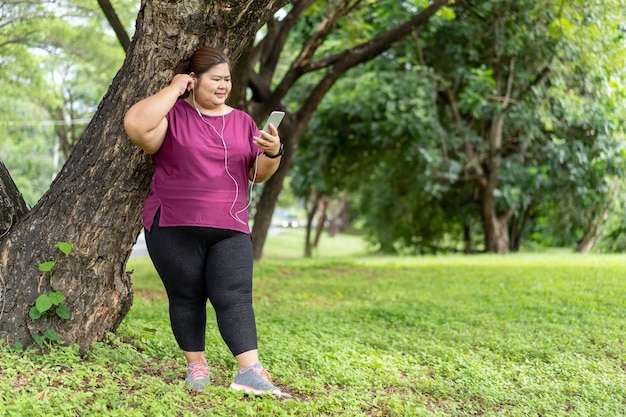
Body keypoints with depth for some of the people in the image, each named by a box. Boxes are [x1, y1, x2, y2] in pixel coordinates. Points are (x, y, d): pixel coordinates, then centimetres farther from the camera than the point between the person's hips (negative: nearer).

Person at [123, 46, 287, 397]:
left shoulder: (242, 121, 13)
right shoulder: (173, 115, 0)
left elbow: (260, 174, 13)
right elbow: (136, 125, -22)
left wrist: (273, 152, -10)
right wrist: (174, 89, -13)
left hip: (230, 230, 3)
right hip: (175, 227, -2)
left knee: (235, 298, -7)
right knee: (187, 298, 5)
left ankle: (250, 372, -12)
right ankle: (196, 364, 19)